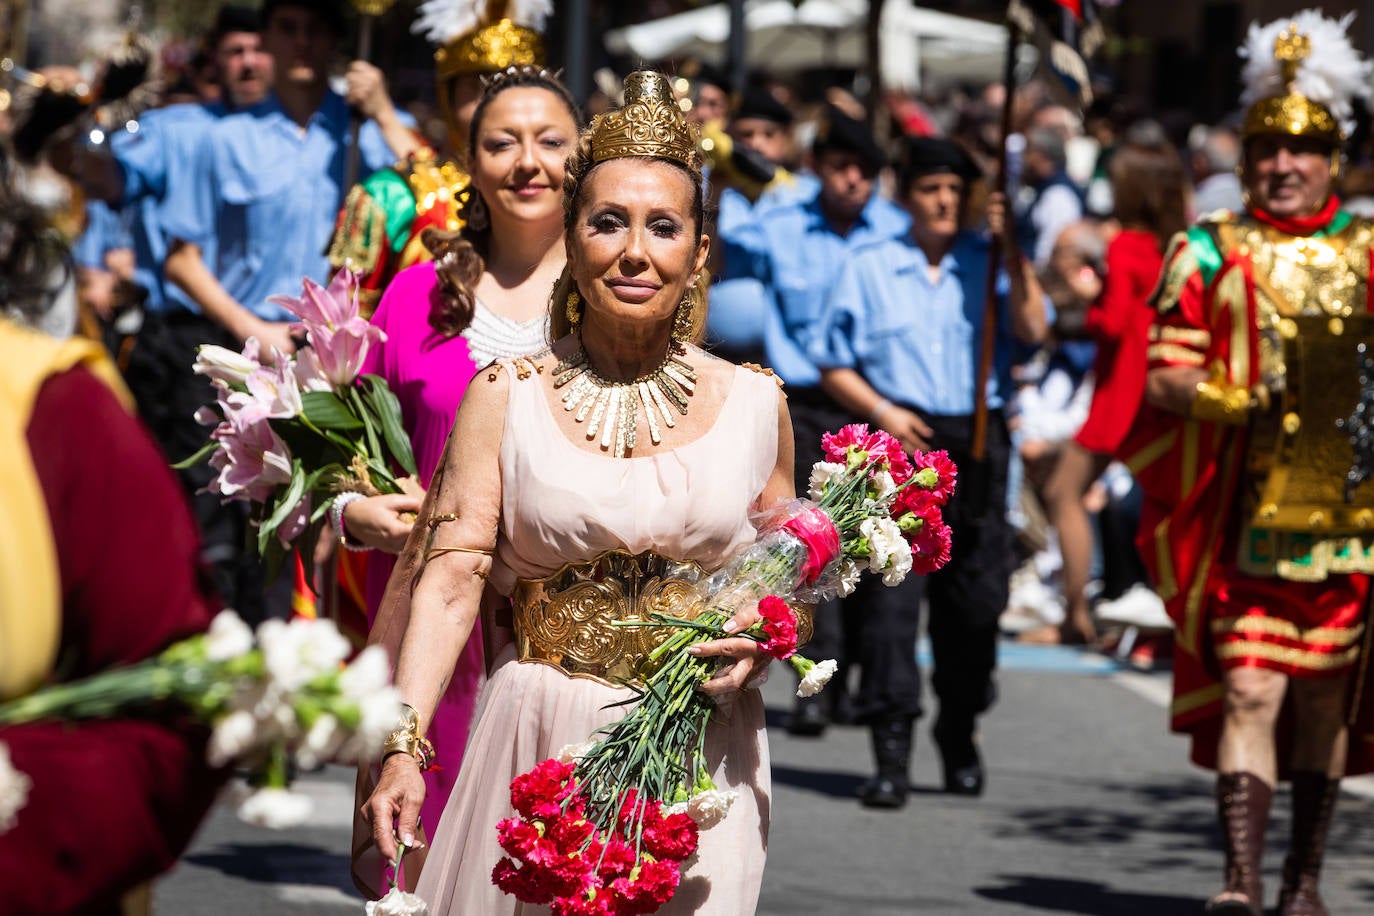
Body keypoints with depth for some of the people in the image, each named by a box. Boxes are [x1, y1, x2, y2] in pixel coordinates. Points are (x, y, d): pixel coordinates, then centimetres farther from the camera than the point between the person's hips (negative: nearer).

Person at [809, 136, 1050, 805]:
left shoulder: (988, 265, 9)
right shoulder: (869, 270, 8)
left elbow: (1031, 330, -7)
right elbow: (833, 366, 8)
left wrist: (1010, 249, -13)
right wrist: (882, 411, -7)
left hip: (976, 443, 1)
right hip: (900, 443, -1)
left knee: (973, 598, 5)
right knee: (890, 598, -11)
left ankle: (959, 737, 23)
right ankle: (892, 750, -13)